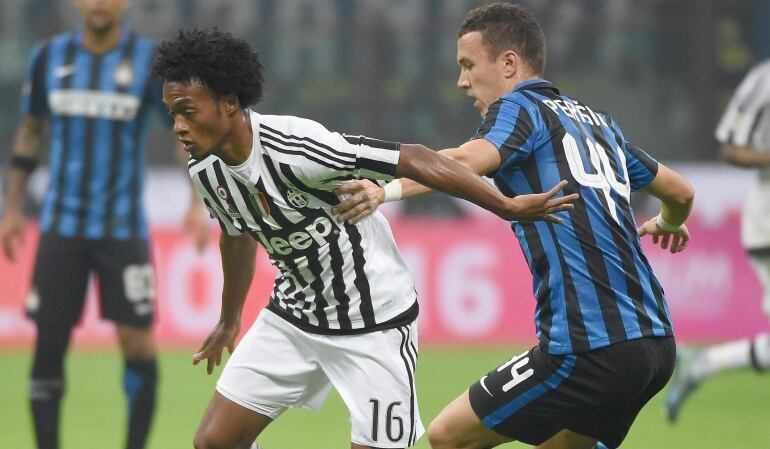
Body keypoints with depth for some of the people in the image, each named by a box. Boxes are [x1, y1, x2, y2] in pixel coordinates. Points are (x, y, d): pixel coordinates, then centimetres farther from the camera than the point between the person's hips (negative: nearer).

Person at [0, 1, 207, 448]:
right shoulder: (51, 57, 6)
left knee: (138, 342, -7)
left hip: (123, 226, -2)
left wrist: (199, 203, -13)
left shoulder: (150, 60, -3)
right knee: (49, 341, -1)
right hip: (61, 224, 2)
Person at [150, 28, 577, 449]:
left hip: (374, 324, -7)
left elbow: (413, 160, -26)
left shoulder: (294, 148, -30)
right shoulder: (205, 171, -5)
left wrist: (508, 207, -25)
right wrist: (229, 320, 32)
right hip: (291, 317, 7)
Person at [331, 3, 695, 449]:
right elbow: (679, 191, 32)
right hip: (656, 342, 8)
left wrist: (388, 190, -38)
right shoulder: (597, 121, 21)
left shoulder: (521, 107, -1)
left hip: (591, 350, -8)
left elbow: (470, 159, -24)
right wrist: (668, 223, 55)